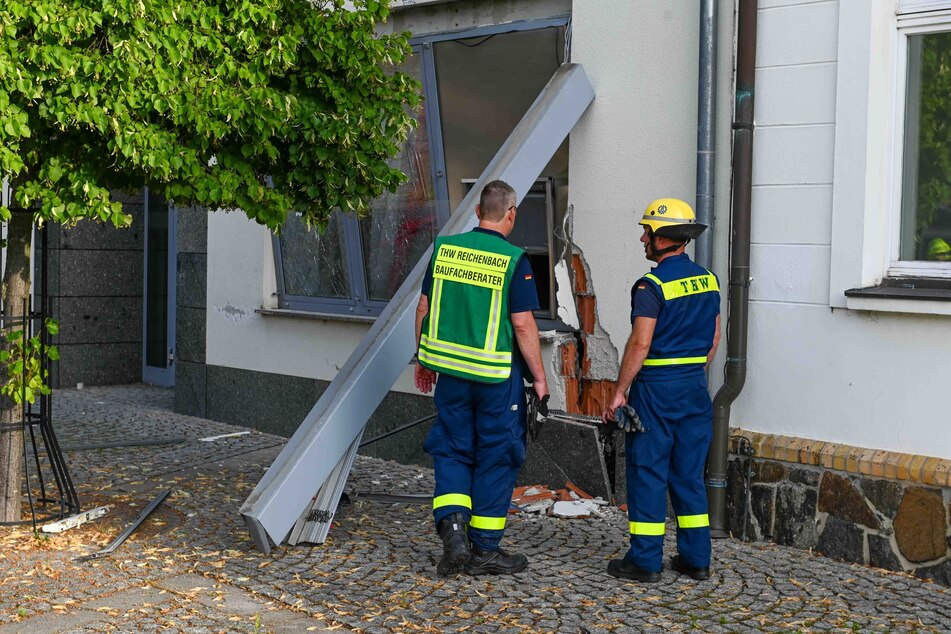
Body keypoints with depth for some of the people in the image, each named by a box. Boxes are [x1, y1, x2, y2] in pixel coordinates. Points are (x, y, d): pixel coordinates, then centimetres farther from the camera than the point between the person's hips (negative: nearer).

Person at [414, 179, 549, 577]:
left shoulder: (444, 248, 2)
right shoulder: (513, 260, -11)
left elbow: (424, 308, 6)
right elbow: (523, 325, -12)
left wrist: (423, 359, 18)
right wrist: (539, 378, -3)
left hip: (450, 369, 4)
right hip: (498, 374, -4)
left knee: (451, 450, 14)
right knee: (496, 457, 8)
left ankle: (453, 528, -4)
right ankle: (484, 549, 15)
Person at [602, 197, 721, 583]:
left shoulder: (652, 286, -15)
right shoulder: (707, 281, 9)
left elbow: (640, 345, -19)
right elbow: (714, 338, 14)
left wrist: (620, 391, -12)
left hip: (655, 389, -7)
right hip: (695, 389, 7)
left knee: (648, 473, 0)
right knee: (689, 474, 12)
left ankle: (645, 561, 4)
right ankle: (695, 558, 16)